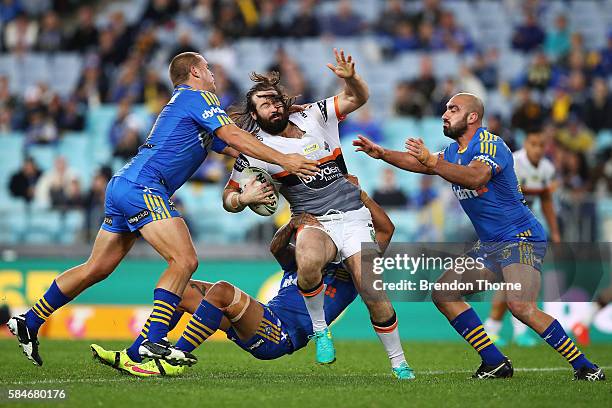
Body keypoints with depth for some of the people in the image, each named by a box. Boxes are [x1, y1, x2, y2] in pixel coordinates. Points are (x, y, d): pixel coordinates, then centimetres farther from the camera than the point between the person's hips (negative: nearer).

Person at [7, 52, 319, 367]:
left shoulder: (182, 103, 29)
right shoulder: (198, 97, 1)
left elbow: (229, 145, 28)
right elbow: (234, 137, -10)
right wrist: (282, 159, -9)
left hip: (123, 185, 10)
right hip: (143, 187, -10)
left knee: (96, 268, 14)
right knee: (184, 260, -17)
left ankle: (29, 323, 18)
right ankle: (153, 342, -25)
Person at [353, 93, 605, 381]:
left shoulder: (489, 143, -14)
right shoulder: (454, 151, 16)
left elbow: (476, 177, -34)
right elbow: (421, 164, 30)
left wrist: (431, 161, -42)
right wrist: (382, 154, 18)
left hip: (520, 238, -10)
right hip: (490, 246, 10)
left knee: (520, 305, -29)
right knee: (443, 293, 2)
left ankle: (584, 367, -21)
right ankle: (495, 364, 3)